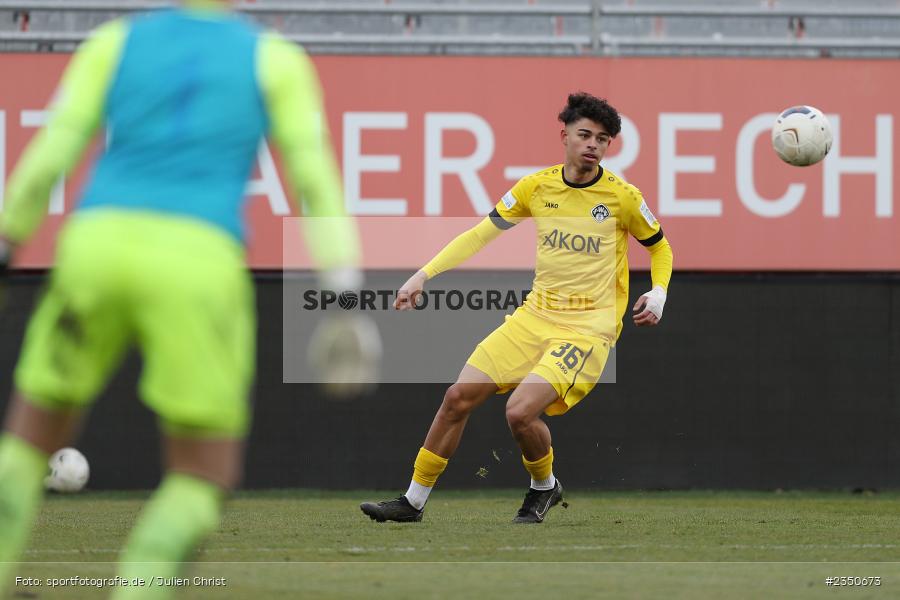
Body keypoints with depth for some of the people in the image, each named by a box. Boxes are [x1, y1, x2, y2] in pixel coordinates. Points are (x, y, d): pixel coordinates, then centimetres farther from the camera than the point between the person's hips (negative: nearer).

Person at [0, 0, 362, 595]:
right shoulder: (276, 59, 12)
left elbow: (51, 151, 9)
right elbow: (315, 174, 4)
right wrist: (346, 296, 3)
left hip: (96, 251, 2)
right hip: (197, 263, -2)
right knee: (205, 480, 7)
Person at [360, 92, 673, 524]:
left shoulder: (622, 196, -6)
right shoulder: (537, 187, 2)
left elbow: (660, 247, 11)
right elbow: (480, 235, 9)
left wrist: (657, 295, -7)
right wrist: (423, 276, 2)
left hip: (587, 327, -5)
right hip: (535, 315, 5)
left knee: (520, 411, -23)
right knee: (458, 398, -1)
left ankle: (544, 488, 7)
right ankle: (413, 501, 11)